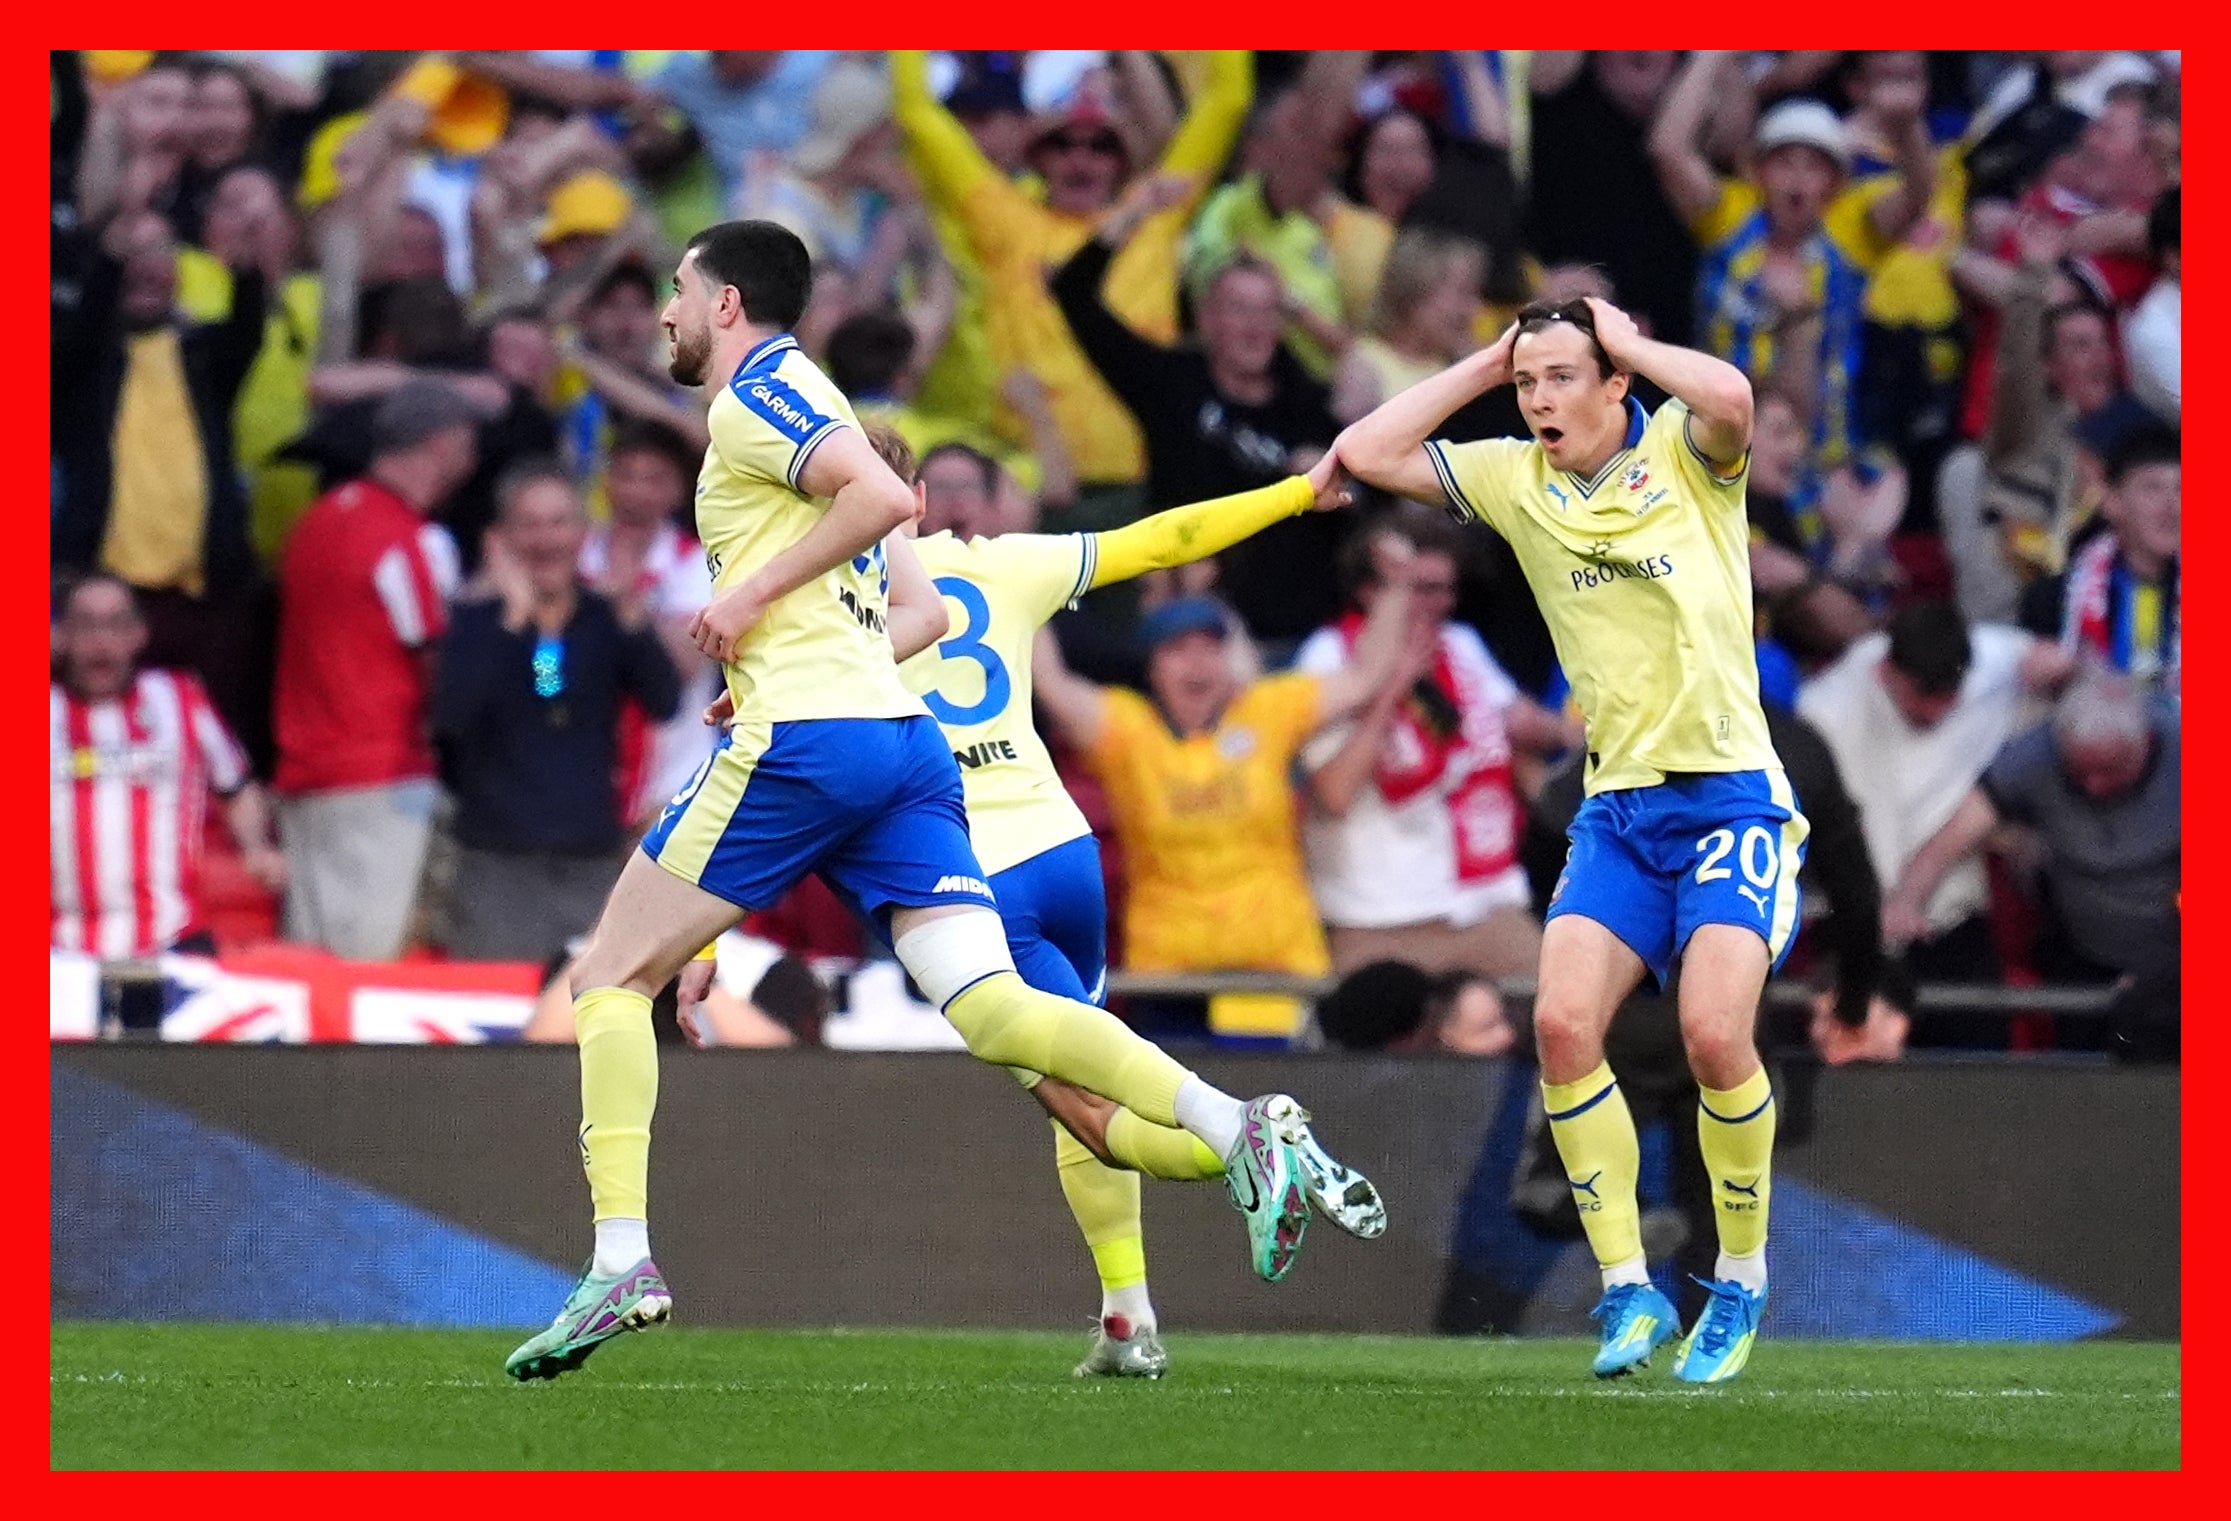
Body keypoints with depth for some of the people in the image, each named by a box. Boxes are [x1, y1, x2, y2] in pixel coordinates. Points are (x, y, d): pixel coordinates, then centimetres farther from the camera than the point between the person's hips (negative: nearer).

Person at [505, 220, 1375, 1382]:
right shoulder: (800, 407, 27)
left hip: (803, 742, -8)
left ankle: (621, 1260, -7)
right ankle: (1237, 1127, -25)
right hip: (903, 738, 8)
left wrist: (754, 595, -11)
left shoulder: (757, 393, -1)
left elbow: (883, 493, -19)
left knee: (611, 979, 3)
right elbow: (921, 610, 29)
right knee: (993, 1013, -6)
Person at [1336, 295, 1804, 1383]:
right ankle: (1629, 1293, -5)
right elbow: (1366, 454, 5)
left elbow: (1730, 399, -27)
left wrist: (1623, 340, -11)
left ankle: (1741, 1283, 2)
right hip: (1616, 806, 5)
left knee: (1715, 1035, -20)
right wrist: (1484, 365, 3)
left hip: (1728, 792, -5)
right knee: (1562, 1023, -15)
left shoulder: (1682, 455, -4)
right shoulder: (1517, 482, 9)